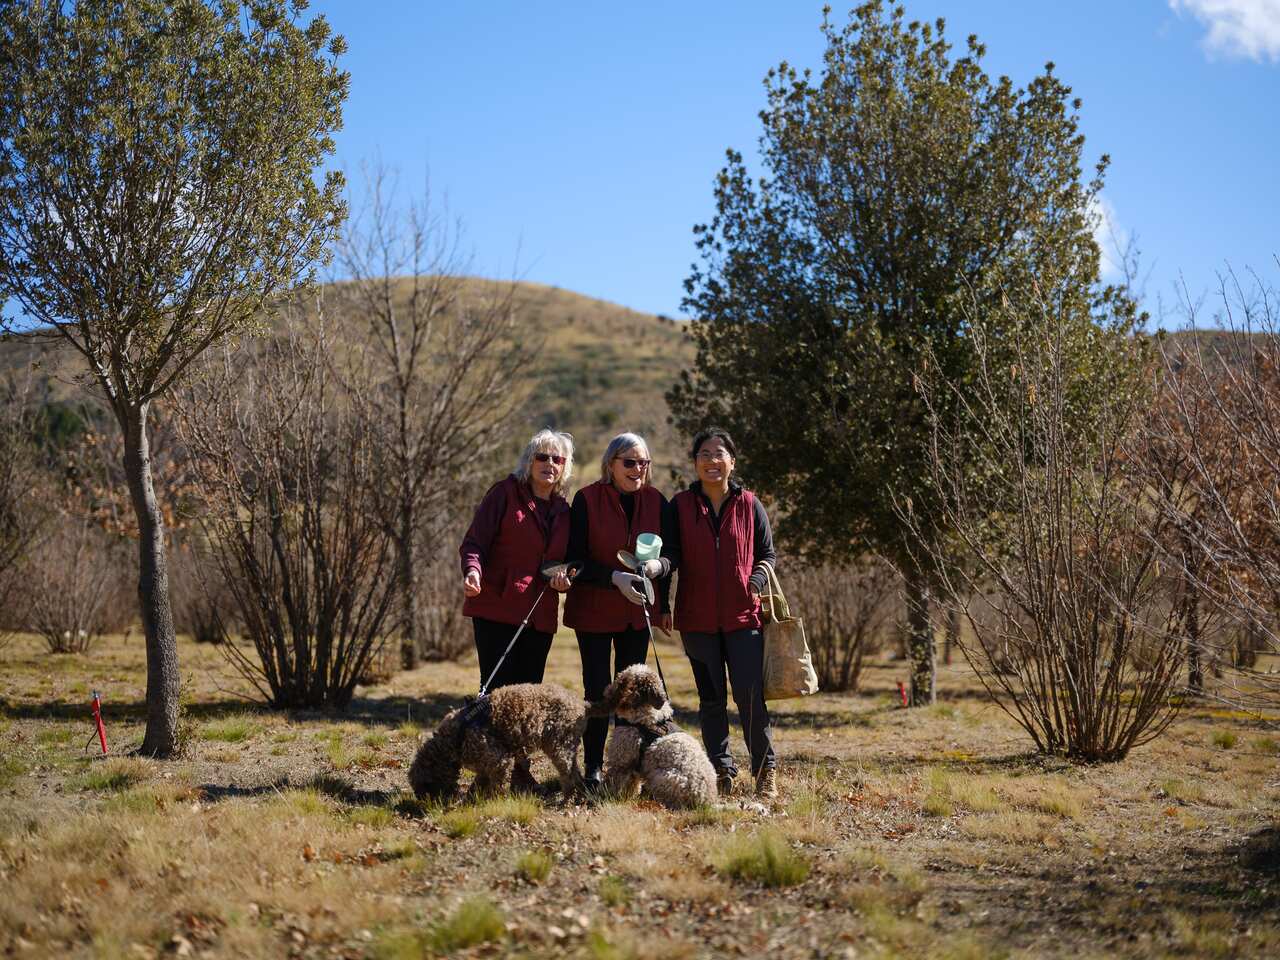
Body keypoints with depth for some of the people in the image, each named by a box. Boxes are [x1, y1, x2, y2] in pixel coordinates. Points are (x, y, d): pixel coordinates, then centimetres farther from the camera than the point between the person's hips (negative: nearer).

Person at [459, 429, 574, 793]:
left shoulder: (563, 510, 15)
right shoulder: (505, 493, -2)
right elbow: (474, 542, -7)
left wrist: (563, 577, 2)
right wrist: (472, 571, -27)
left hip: (540, 615, 5)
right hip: (497, 609, -5)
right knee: (497, 689, -5)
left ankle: (520, 770, 15)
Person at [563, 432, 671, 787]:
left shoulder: (656, 501, 2)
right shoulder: (587, 499, -8)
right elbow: (575, 558, -10)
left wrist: (659, 565, -15)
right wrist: (615, 578, -23)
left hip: (638, 610, 3)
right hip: (594, 610, -3)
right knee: (598, 689, -1)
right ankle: (593, 767, 8)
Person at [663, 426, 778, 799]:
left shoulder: (749, 505, 4)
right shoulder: (680, 506, 4)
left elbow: (767, 554, 10)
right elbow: (672, 553, -1)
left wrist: (756, 582, -10)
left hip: (743, 617, -1)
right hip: (698, 620, 1)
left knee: (750, 696, -8)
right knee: (711, 699, 9)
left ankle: (765, 771, 8)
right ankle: (721, 773, 20)